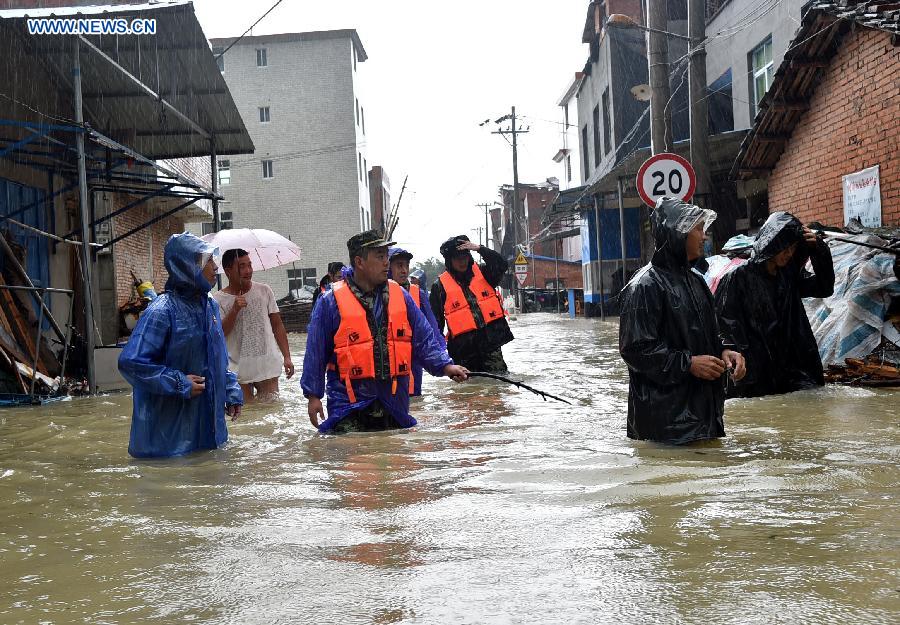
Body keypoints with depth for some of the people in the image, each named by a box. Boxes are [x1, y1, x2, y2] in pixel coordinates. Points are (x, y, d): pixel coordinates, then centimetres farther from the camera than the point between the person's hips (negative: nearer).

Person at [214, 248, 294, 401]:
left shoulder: (264, 291, 4)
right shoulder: (219, 300, -2)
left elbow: (277, 326, 8)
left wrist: (287, 357, 3)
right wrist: (234, 310, -21)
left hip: (268, 367, 1)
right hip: (238, 370, -1)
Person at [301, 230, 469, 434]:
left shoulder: (400, 296, 7)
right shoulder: (332, 302, -4)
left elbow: (424, 338, 8)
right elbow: (316, 352, 0)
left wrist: (445, 365, -6)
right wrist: (313, 395, -1)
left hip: (394, 400, 4)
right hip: (349, 401, -4)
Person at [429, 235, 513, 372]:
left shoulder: (481, 272, 11)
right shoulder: (440, 285, 4)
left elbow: (502, 265, -8)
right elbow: (436, 320, 5)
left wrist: (480, 248, -14)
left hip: (491, 340, 1)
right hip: (463, 347, -1)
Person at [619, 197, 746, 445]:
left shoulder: (695, 280, 15)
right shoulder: (645, 286, -14)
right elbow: (635, 348, -19)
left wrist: (723, 351, 3)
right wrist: (688, 363, -20)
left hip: (702, 404, 9)